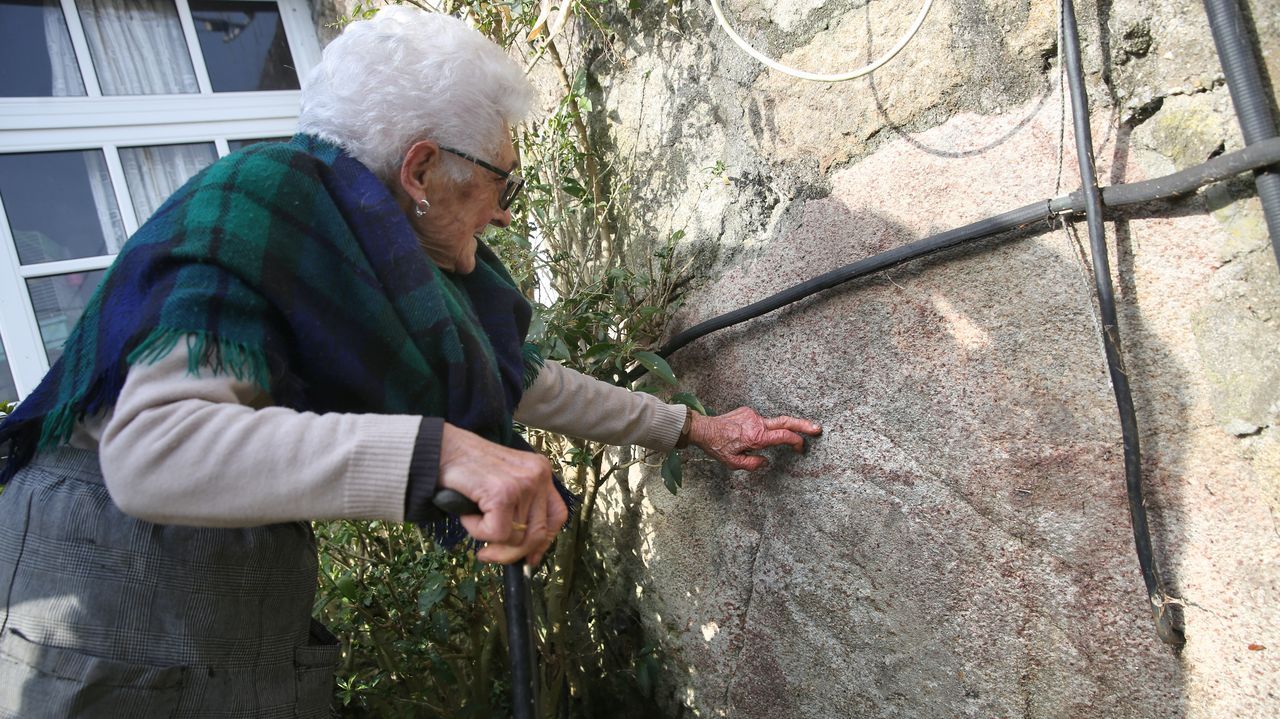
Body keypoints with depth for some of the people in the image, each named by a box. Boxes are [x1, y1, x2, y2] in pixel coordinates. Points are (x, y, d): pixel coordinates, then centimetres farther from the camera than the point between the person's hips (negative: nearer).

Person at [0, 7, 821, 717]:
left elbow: (528, 384, 13)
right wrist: (439, 450, -44)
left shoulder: (404, 258, 1)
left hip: (262, 573, 7)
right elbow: (151, 448, -35)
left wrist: (692, 427, 17)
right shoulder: (257, 211, -22)